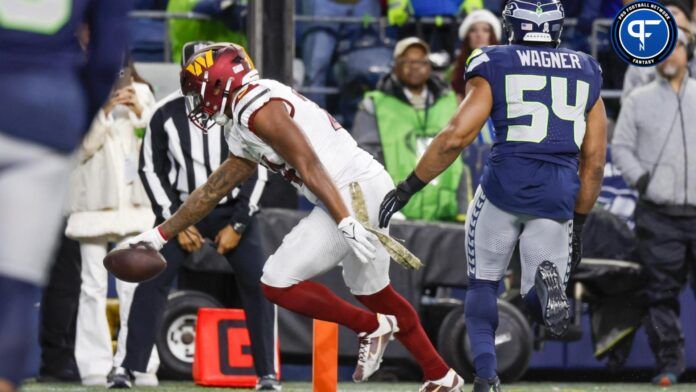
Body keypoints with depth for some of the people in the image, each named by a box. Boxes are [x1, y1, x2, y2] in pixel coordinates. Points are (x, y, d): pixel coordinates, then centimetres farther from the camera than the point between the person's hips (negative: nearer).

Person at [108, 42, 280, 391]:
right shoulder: (166, 113, -11)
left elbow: (257, 170, -6)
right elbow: (152, 170, -2)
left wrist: (237, 225, -10)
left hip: (232, 210, 0)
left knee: (257, 285, -11)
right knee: (151, 283, -12)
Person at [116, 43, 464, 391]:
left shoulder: (257, 108, -10)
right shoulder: (243, 132, 21)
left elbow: (309, 166, -21)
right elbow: (212, 190, 31)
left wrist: (346, 222, -28)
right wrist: (160, 235, 34)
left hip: (353, 191, -10)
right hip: (372, 190, 10)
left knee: (278, 283, -7)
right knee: (372, 291, 24)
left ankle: (371, 327, 6)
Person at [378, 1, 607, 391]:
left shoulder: (495, 68, 3)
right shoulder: (586, 74, 13)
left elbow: (455, 137, -9)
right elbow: (594, 162, 14)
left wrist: (408, 188, -2)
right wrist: (578, 225, 23)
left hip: (505, 185, -2)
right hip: (559, 196, 2)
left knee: (483, 286, 18)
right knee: (540, 305, 13)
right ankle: (547, 280, -24)